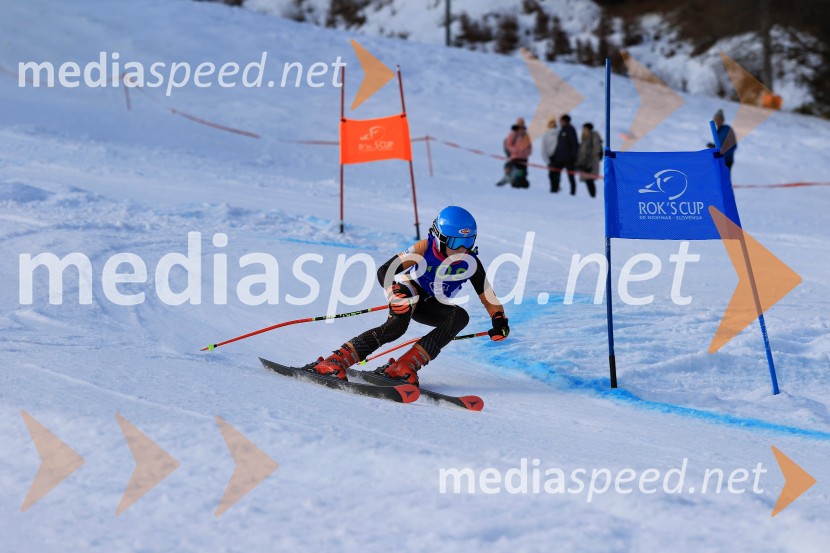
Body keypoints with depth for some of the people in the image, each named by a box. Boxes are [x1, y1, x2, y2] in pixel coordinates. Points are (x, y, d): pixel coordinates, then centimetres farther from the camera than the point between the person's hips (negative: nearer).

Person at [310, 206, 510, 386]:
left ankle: (406, 366, -33)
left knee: (460, 316, -25)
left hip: (430, 307, 4)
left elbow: (487, 295, -5)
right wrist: (395, 291, -49)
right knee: (398, 324, -36)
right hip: (407, 291, -4)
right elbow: (385, 271, -29)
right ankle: (337, 361, -39)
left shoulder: (471, 263, -16)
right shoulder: (425, 248, -25)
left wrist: (499, 320, -20)